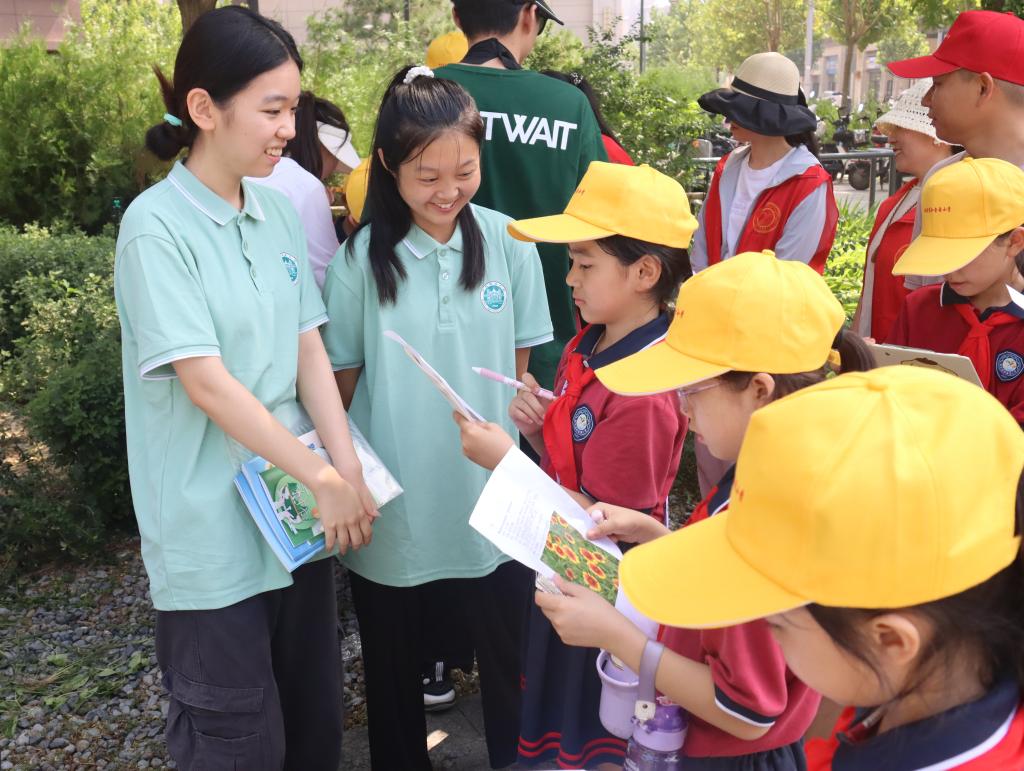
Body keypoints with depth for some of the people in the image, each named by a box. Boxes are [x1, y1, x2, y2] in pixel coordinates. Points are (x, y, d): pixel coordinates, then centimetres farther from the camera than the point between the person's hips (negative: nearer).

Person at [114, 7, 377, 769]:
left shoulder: (280, 212, 4)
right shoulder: (157, 227, -15)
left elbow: (309, 348, 2)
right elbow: (206, 383, -20)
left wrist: (348, 466, -9)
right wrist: (323, 477, -17)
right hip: (213, 531, -6)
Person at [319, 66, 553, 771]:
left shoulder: (508, 243, -6)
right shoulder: (361, 259, -10)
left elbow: (520, 365, 4)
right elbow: (342, 384, -1)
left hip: (491, 503, 1)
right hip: (391, 507, 0)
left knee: (512, 665, 15)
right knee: (394, 673, 19)